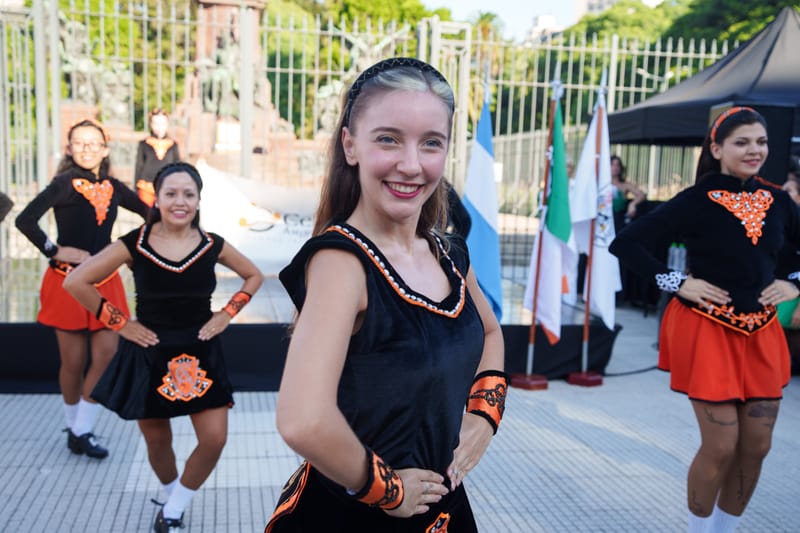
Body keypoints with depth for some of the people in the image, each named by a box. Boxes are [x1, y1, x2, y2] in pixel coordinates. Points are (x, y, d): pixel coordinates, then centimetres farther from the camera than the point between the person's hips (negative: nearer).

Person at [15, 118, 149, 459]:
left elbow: (147, 212, 18)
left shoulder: (112, 187, 5)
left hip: (104, 279, 4)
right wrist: (55, 251, -14)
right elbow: (25, 220, -17)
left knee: (106, 354, -3)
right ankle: (73, 427, 24)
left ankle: (82, 431, 8)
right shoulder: (65, 182, -9)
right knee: (73, 361, 4)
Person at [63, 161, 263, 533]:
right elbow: (76, 282, -6)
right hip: (149, 355, -1)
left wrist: (226, 314, 1)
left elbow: (254, 276, 11)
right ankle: (174, 500, 40)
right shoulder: (135, 244, -10)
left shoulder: (212, 245, -4)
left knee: (214, 439, -6)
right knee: (157, 441, 11)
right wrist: (119, 323, -7)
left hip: (200, 354, 2)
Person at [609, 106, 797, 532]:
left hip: (761, 333, 5)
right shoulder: (697, 200, -10)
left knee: (756, 446, 8)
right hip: (707, 331, -5)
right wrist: (677, 283, -14)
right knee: (721, 447, -3)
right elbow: (625, 242, -14)